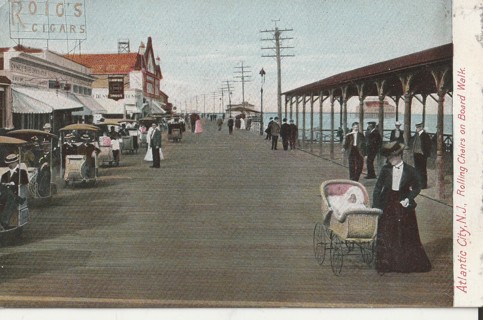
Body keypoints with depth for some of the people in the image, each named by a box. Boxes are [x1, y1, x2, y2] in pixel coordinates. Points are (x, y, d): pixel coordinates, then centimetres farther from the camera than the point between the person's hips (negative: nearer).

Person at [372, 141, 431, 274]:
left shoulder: (410, 171, -7)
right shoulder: (386, 169, -4)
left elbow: (417, 187, 5)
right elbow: (378, 188, 0)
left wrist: (408, 199, -10)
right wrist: (375, 207, -5)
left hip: (403, 205, -1)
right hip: (387, 205, 1)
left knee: (407, 235, 7)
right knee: (384, 235, 2)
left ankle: (409, 263, 24)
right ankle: (384, 265, 13)